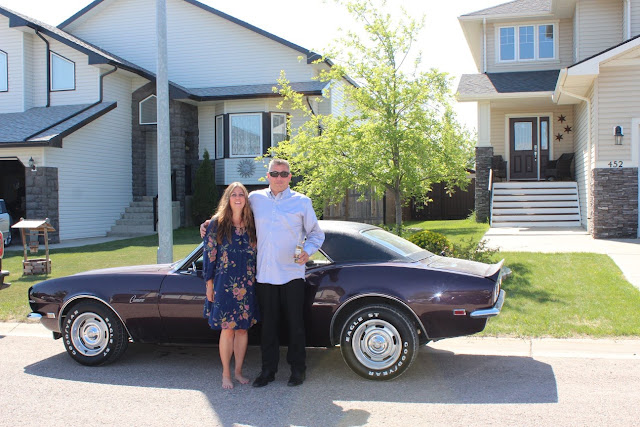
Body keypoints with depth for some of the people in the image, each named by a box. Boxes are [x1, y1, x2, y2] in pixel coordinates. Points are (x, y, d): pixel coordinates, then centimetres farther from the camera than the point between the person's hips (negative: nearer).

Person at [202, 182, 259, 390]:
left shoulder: (252, 224, 7)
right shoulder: (217, 223, -1)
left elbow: (257, 253, 12)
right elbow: (209, 254, 0)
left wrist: (255, 280, 8)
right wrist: (209, 284, -3)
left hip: (247, 285, 3)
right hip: (224, 284, -3)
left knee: (242, 328, 7)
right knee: (227, 329, 0)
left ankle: (238, 371, 20)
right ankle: (226, 374, 12)